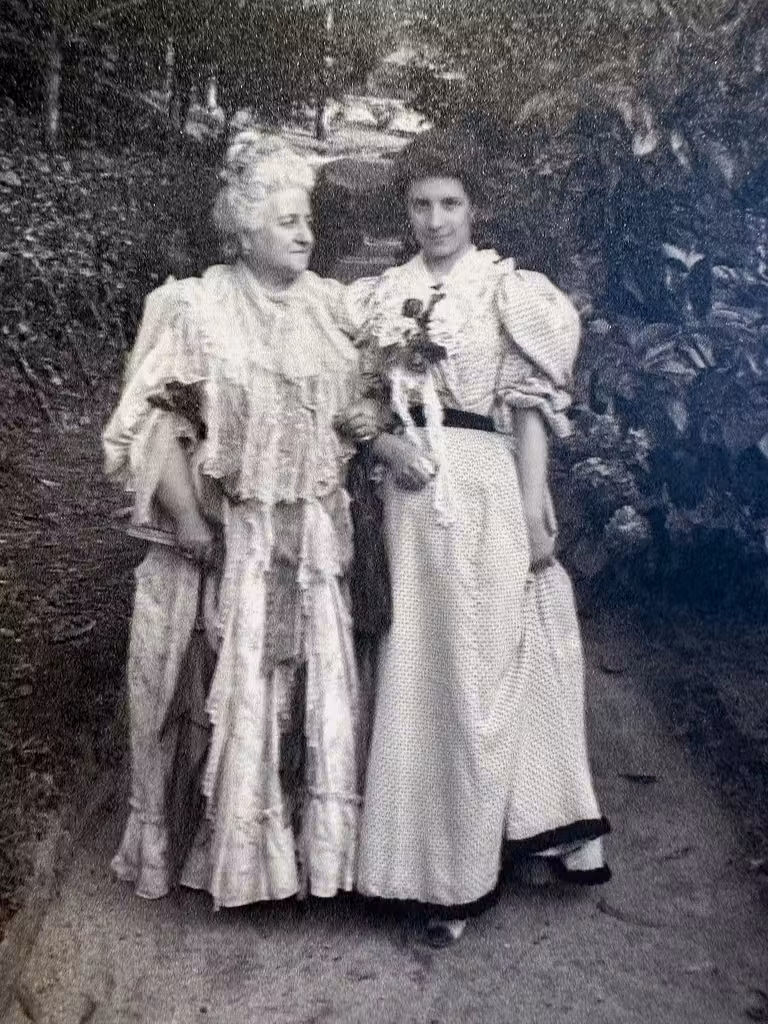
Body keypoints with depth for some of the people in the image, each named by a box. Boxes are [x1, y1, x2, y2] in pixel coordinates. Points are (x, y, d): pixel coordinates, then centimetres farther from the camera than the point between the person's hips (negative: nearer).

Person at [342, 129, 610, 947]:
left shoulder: (509, 290, 1)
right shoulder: (380, 296, 12)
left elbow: (531, 409, -2)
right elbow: (361, 397, 14)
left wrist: (536, 512, -7)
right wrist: (382, 443, -6)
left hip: (487, 488, -3)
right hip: (414, 489, 4)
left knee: (484, 661, 2)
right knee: (424, 662, 7)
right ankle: (443, 863, 23)